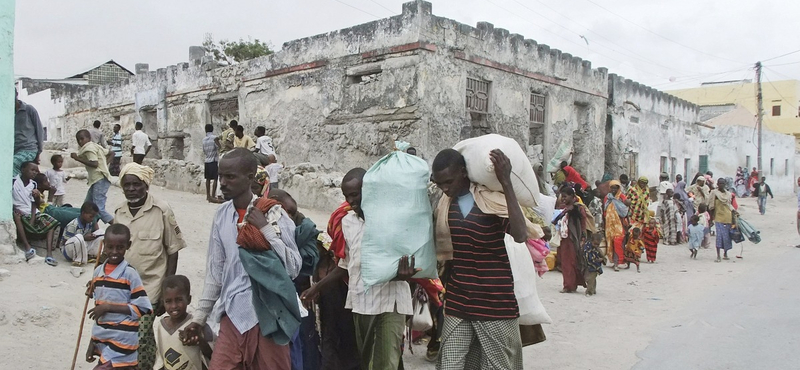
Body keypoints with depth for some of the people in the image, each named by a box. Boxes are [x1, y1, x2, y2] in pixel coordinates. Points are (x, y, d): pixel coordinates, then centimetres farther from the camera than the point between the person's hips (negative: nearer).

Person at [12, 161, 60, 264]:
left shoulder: (33, 184, 10)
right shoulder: (13, 181, -4)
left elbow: (34, 204, 6)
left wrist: (32, 220, -11)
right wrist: (15, 208, -24)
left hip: (31, 213, 5)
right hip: (19, 213, -5)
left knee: (50, 223, -14)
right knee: (16, 214, -37)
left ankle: (49, 254, -26)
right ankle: (27, 247, -39)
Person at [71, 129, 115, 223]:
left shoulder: (89, 148, -10)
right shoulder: (94, 146, 18)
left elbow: (94, 164, -23)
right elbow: (111, 153, 25)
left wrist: (78, 158, -17)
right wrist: (105, 164, 18)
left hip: (100, 180, -11)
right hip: (96, 180, 11)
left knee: (99, 209, -15)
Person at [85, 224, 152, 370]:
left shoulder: (130, 274, -12)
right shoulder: (98, 272, 7)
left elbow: (142, 308, -14)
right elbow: (99, 312, 14)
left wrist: (108, 307, -16)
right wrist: (92, 342, 15)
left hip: (121, 343, -6)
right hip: (102, 341, 6)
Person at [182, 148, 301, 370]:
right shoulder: (221, 215, 3)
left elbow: (294, 268, -15)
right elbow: (215, 270, 11)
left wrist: (265, 228, -20)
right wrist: (199, 316, 14)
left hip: (267, 314, -4)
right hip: (233, 314, 4)